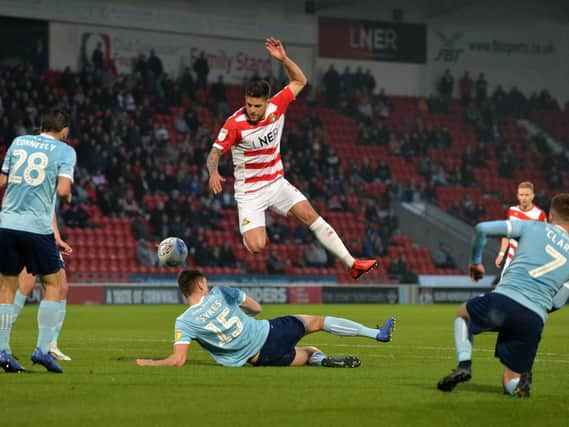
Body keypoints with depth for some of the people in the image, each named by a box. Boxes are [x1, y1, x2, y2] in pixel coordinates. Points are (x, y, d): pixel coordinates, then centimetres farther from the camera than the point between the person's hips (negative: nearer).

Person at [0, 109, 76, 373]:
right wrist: (68, 197, 10)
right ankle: (42, 349, 1)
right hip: (37, 227, -4)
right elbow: (62, 190, -11)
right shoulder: (65, 151, 2)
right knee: (53, 285, 9)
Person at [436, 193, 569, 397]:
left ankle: (464, 364, 8)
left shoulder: (532, 227, 12)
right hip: (534, 319, 2)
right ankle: (521, 380, -19)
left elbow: (482, 229, 8)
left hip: (503, 299, -1)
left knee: (462, 314, 33)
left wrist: (476, 261, 23)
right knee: (510, 382, 18)